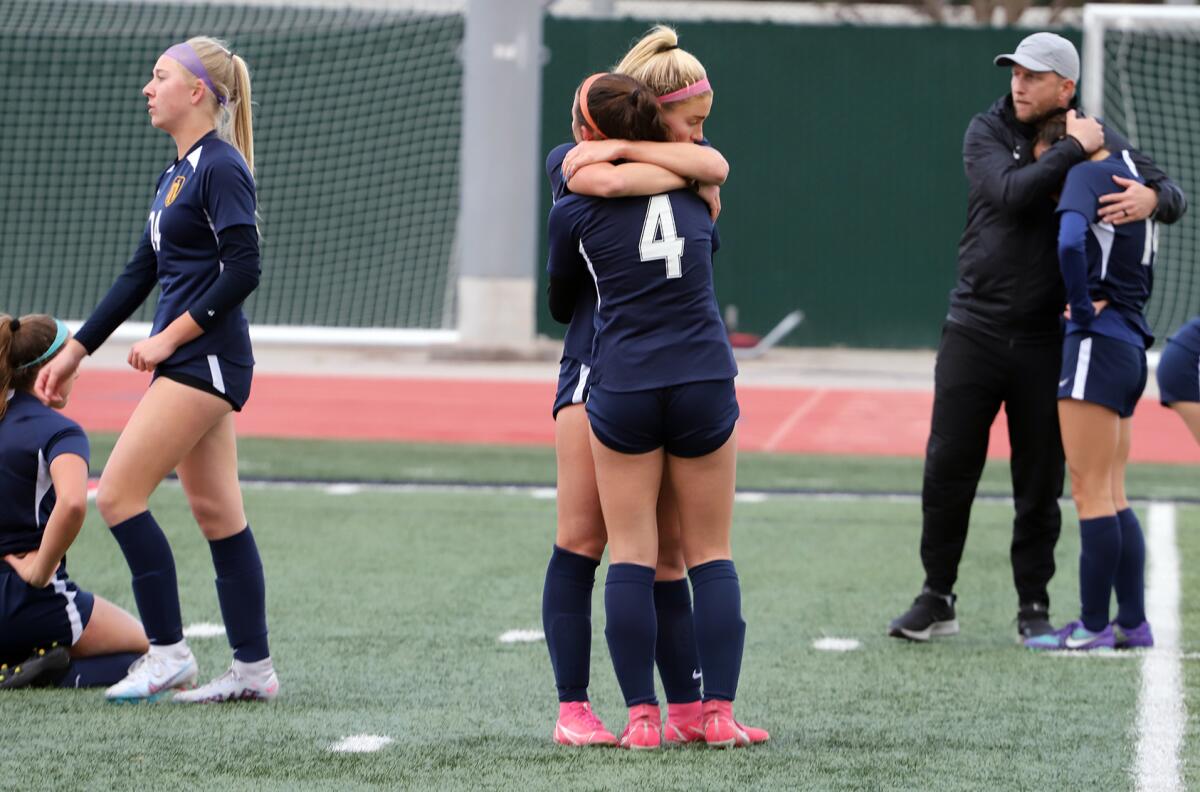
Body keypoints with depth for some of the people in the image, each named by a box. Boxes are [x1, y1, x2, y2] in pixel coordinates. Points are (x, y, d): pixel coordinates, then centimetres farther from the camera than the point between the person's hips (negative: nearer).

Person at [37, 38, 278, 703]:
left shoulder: (221, 167, -12)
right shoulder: (179, 172, 17)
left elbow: (242, 270, -20)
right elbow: (140, 273, 21)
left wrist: (171, 336, -17)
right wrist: (77, 349, 20)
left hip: (205, 359, -9)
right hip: (194, 365, 9)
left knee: (118, 493, -10)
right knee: (217, 515, 9)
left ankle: (168, 653, -6)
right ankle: (253, 668, 12)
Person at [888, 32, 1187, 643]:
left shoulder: (1097, 141, 1)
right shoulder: (987, 133, -2)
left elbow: (1171, 195, 0)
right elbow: (1011, 193, -20)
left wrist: (1150, 198, -22)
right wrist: (1072, 150, -22)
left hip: (1046, 341, 0)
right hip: (974, 333, 0)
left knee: (1039, 483, 4)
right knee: (947, 470, 1)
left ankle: (1033, 608, 16)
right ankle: (937, 601, 12)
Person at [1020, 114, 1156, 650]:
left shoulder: (1087, 174, -9)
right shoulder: (1133, 178, 18)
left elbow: (1070, 243, -29)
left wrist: (1082, 309, -16)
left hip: (1098, 343, -9)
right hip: (1131, 347, 9)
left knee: (1092, 494, -5)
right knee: (1111, 499, 12)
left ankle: (1093, 626, -4)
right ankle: (1133, 623, 12)